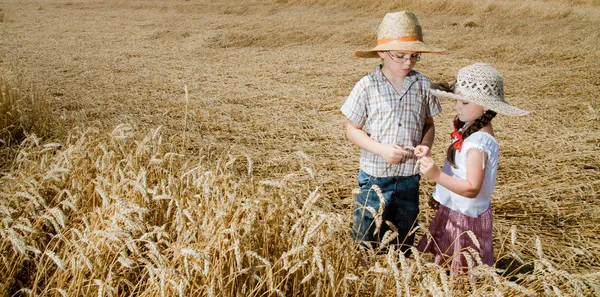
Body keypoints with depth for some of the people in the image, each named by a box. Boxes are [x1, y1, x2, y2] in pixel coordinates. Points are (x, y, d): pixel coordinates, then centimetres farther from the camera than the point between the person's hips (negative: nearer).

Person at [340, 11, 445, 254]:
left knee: (403, 241, 19)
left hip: (409, 178, 3)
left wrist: (425, 145, -12)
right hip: (374, 177, -3)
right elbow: (352, 130, -6)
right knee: (366, 237, 10)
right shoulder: (367, 87, -12)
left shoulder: (423, 85, -3)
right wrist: (382, 150, -20)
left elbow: (428, 124, 9)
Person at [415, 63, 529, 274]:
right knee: (445, 267, 19)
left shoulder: (479, 143, -26)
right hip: (452, 211, 9)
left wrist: (437, 175, -38)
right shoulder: (469, 130, 3)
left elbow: (472, 188, -29)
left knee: (460, 276, 4)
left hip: (465, 217, -9)